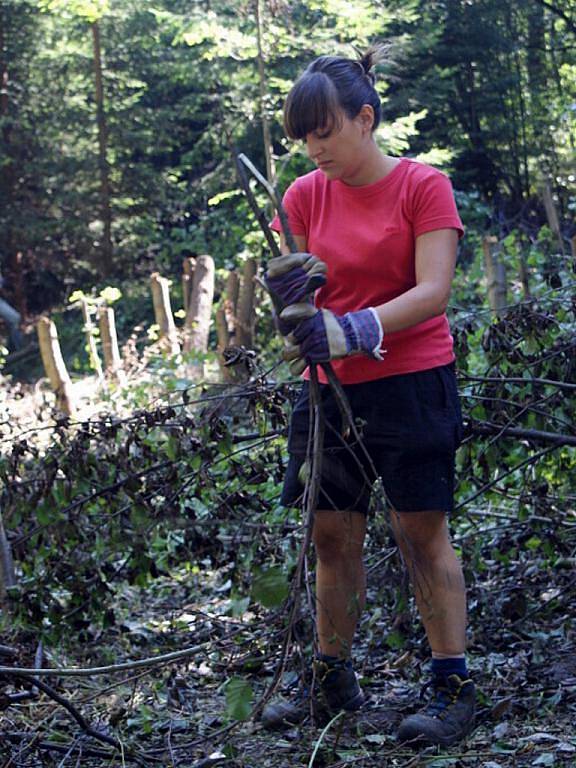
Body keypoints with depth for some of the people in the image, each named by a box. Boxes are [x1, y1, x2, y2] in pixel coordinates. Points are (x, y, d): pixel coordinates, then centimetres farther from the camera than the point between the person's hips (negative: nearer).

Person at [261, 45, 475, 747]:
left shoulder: (422, 186, -6)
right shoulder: (305, 196, 6)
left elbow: (432, 292, -15)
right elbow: (297, 293, 5)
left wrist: (357, 329, -28)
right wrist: (288, 293, -20)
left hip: (411, 385, -4)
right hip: (331, 388, 4)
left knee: (422, 532, -2)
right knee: (332, 536, 7)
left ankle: (454, 686, 5)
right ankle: (332, 680, 18)